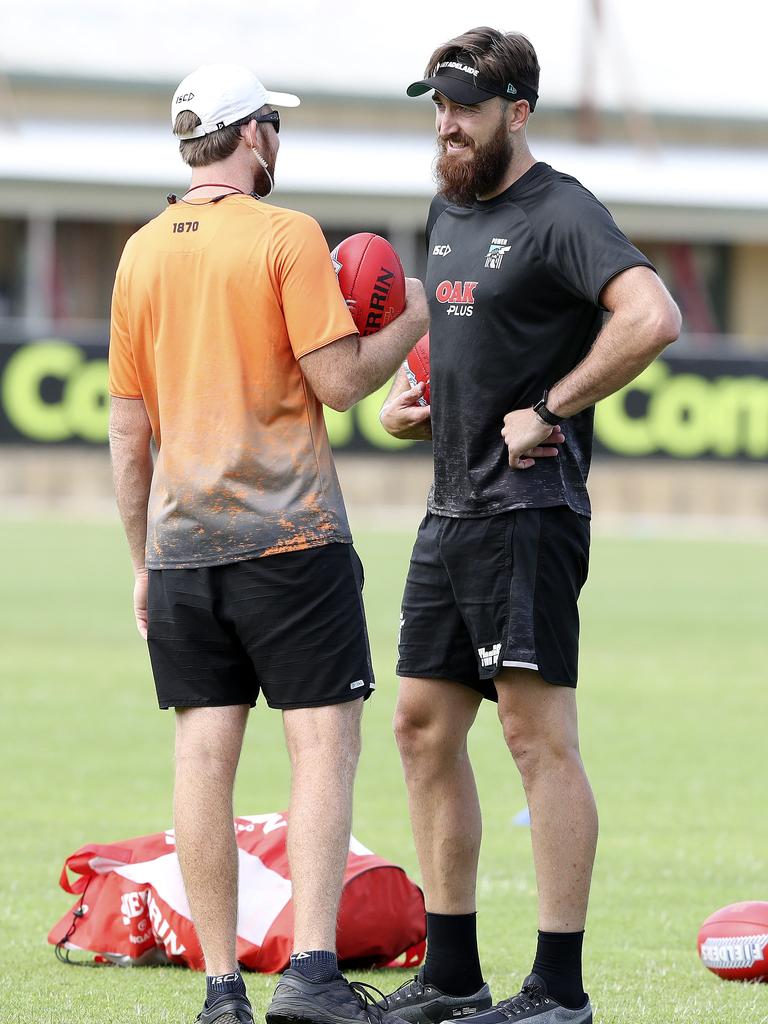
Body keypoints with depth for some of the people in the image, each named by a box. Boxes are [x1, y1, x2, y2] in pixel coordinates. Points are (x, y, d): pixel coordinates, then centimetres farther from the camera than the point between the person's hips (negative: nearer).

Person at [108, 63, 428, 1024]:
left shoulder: (141, 252, 11)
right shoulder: (287, 236, -6)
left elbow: (128, 429, 14)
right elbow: (340, 380, -10)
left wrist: (142, 563, 20)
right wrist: (411, 321, 8)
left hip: (182, 543, 5)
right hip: (290, 541, -5)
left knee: (204, 755, 4)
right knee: (323, 742, -3)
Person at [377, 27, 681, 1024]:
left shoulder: (560, 213, -11)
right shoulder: (448, 212, 16)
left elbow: (653, 316, -27)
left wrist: (548, 410, -21)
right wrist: (410, 391, 14)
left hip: (529, 508, -10)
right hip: (451, 510, 10)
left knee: (538, 733, -9)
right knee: (425, 725, 10)